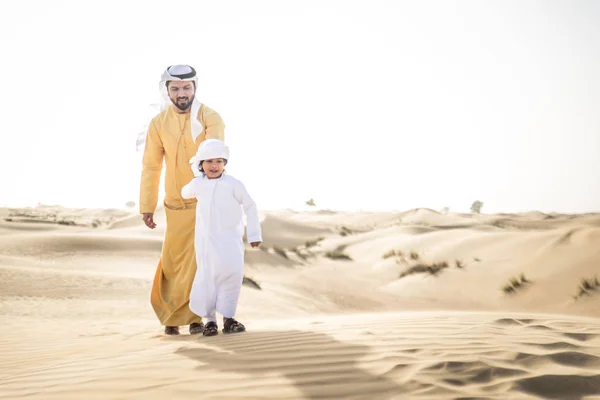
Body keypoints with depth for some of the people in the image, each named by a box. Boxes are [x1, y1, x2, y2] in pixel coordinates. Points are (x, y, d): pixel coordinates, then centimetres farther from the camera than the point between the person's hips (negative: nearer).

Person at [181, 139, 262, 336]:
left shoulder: (233, 184, -6)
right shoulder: (197, 184, 4)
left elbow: (250, 207, 1)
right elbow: (185, 193, 29)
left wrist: (254, 234, 2)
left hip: (229, 239, -2)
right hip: (205, 240, 2)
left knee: (232, 272, -17)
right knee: (206, 277, -2)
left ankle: (228, 317, -5)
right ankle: (209, 319, 9)